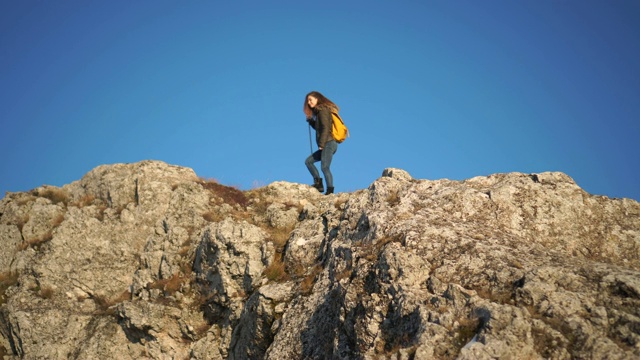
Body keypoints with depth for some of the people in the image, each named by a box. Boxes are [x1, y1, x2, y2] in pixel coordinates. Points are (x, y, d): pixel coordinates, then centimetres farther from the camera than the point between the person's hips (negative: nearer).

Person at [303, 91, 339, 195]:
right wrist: (310, 120, 16)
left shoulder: (323, 110, -6)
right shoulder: (319, 112, 22)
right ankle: (318, 183, 3)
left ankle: (330, 191, -21)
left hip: (328, 143, -10)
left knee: (325, 167, -17)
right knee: (308, 161, 12)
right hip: (327, 145, 10)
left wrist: (321, 144, -19)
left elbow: (325, 128, -16)